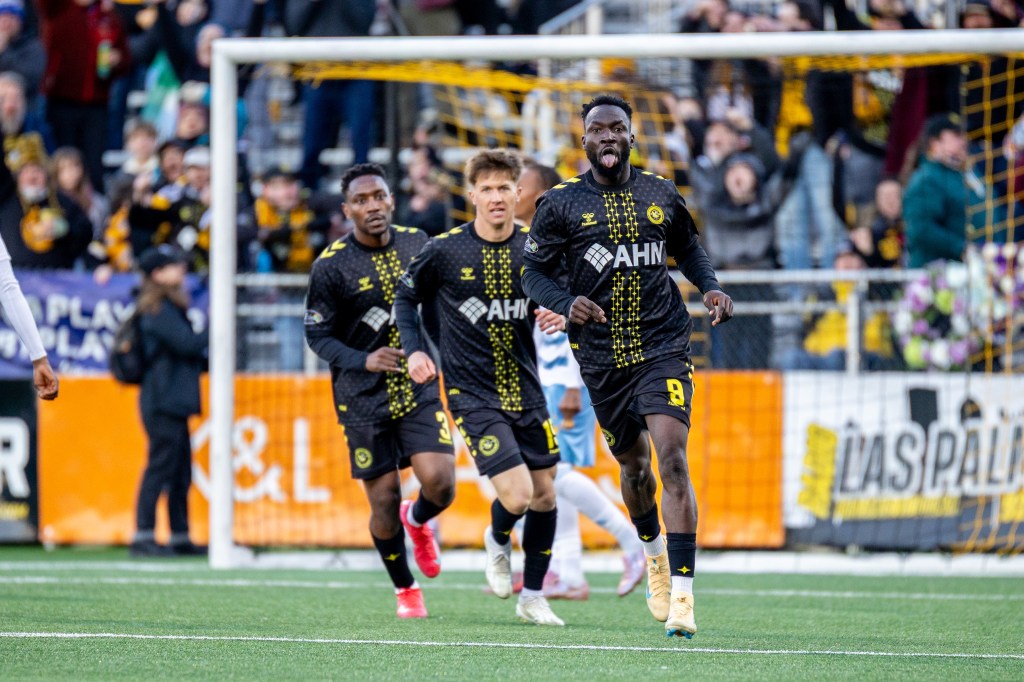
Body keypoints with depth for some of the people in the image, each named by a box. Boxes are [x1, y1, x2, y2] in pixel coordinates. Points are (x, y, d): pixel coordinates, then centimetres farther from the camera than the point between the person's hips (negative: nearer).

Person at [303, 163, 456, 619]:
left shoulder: (416, 244, 2)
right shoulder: (331, 266, -10)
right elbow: (317, 334, -6)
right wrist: (364, 361, -21)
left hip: (419, 390, 2)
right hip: (364, 399, -2)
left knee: (439, 482, -15)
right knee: (384, 498, -1)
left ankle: (418, 520, 23)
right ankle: (405, 590, 23)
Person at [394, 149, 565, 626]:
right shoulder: (444, 250, -9)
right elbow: (406, 297, 7)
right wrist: (415, 350, -6)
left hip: (525, 389, 4)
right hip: (472, 393, -4)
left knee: (544, 493, 6)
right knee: (517, 495, -15)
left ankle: (532, 598, 23)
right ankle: (497, 542, 21)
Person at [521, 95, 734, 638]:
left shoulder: (661, 196, 6)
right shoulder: (560, 204, 0)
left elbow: (688, 247, 23)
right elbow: (533, 271, 3)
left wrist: (710, 287, 4)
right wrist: (566, 303, -17)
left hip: (663, 347, -1)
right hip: (601, 354, 1)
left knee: (672, 457, -17)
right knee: (634, 465, 11)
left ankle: (682, 594, -21)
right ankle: (655, 557, 44)